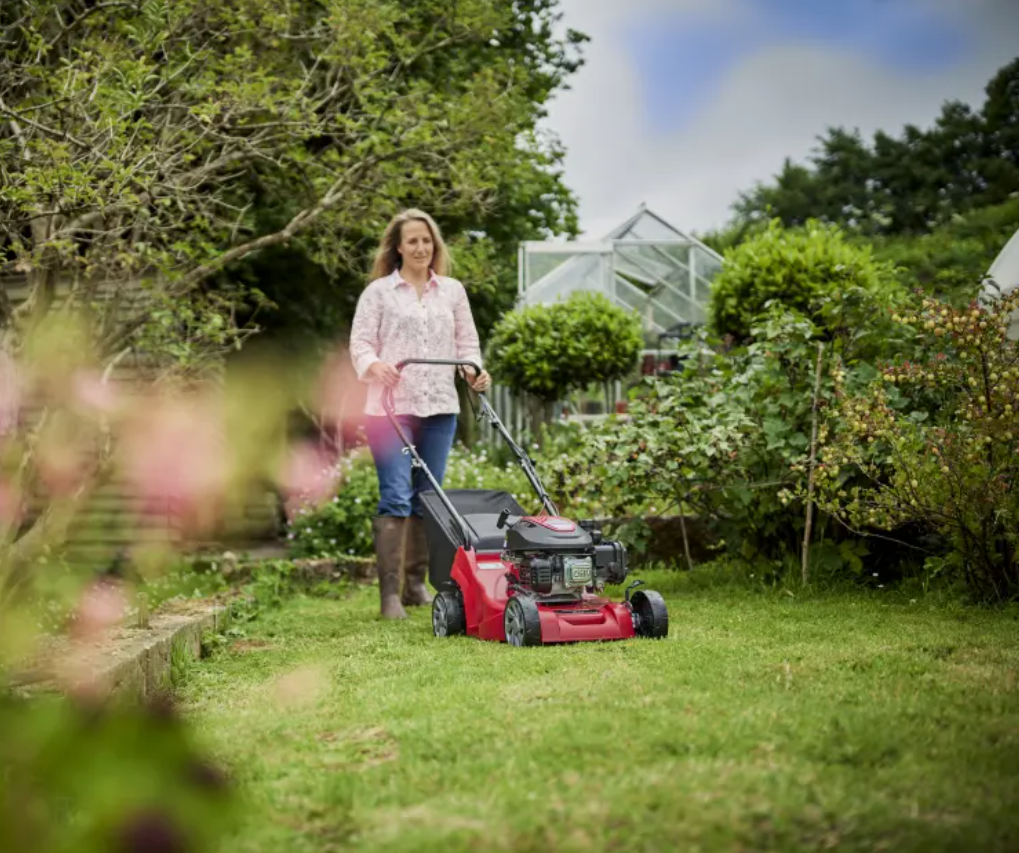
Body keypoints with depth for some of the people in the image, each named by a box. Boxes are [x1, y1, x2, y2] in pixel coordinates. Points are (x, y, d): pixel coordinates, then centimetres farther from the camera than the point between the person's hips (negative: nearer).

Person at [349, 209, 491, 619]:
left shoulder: (452, 291, 16)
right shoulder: (379, 291, 6)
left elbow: (467, 341, 18)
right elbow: (360, 342, 1)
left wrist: (474, 369, -3)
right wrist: (374, 365, -21)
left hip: (439, 407, 4)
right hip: (390, 407, -4)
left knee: (428, 498, 7)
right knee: (396, 497, -12)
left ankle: (416, 584, 17)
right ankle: (389, 593, -10)